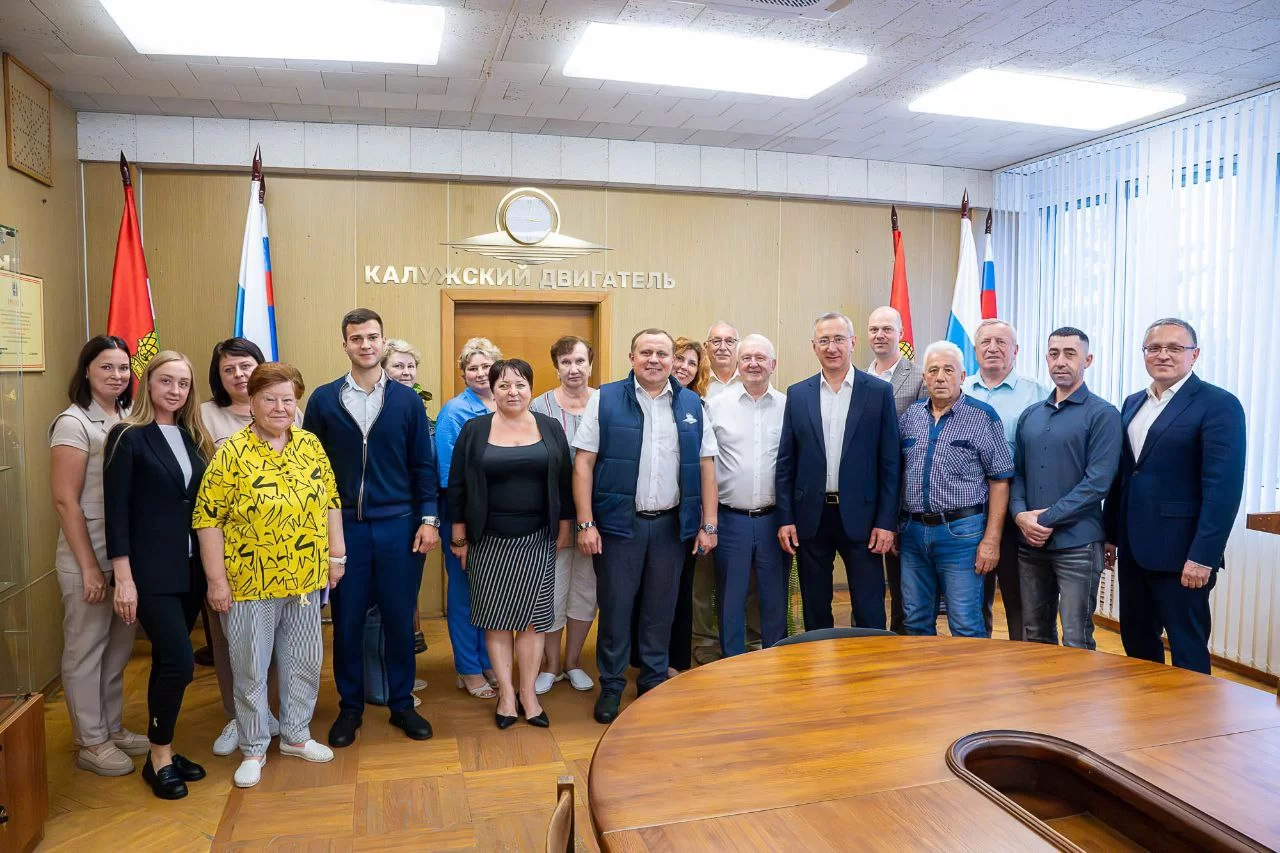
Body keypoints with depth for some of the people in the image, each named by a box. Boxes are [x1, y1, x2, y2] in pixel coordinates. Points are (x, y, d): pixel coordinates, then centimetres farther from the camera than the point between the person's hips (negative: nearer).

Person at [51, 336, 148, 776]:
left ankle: (113, 728, 31)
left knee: (118, 647, 16)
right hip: (88, 558, -6)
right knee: (85, 650, 7)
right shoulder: (74, 422, -11)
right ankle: (90, 743, 20)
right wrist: (89, 566, -15)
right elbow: (65, 500, -14)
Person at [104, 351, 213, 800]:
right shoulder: (128, 437, -8)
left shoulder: (192, 438, 10)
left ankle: (162, 751, 26)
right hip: (151, 571, -6)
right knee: (179, 662, -8)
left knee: (168, 662, 13)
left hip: (190, 568, 6)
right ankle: (159, 757, 11)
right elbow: (116, 512, -11)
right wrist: (124, 578, -15)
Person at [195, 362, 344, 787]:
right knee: (251, 668, 10)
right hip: (250, 583, -4)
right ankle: (253, 749, 28)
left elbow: (331, 501, 9)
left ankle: (296, 735, 35)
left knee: (304, 661, 16)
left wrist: (336, 553, 6)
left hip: (305, 579, 4)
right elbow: (208, 518, -11)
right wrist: (216, 580, -12)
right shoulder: (232, 453, -11)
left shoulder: (311, 445, 3)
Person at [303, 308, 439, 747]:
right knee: (347, 621, 9)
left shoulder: (407, 400, 3)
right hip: (344, 527, 0)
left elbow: (423, 464, 4)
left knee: (399, 619, 8)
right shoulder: (323, 399, 2)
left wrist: (428, 518, -3)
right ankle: (350, 707, 26)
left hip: (399, 527, 0)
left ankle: (402, 704, 24)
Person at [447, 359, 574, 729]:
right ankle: (506, 693, 17)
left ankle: (528, 692, 17)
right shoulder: (474, 430, 0)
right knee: (496, 618, 4)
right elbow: (457, 486, 2)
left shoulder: (551, 428, 3)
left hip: (537, 541, 1)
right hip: (489, 541, 0)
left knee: (533, 616, 3)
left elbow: (564, 482, 6)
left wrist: (563, 529, 4)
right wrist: (459, 536, 1)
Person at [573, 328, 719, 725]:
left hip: (671, 524, 3)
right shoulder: (605, 399, -3)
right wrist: (586, 523, -9)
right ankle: (611, 685, 23)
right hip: (618, 522, -2)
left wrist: (708, 524, 2)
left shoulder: (691, 404, 6)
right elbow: (583, 463, -5)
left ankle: (655, 681, 30)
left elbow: (706, 466, 7)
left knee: (661, 608, 13)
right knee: (615, 607, 6)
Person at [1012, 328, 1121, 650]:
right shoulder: (1030, 415, 13)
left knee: (1076, 642, -1)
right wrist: (1020, 514, -6)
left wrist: (1046, 520, -14)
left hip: (1077, 543, -5)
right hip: (1030, 542, 5)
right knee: (1034, 636, 14)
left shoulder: (1102, 415, -4)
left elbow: (1098, 481, -13)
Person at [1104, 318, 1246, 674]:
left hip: (1180, 553, -6)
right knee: (1136, 642, 15)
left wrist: (1203, 556, -19)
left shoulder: (1218, 404, -9)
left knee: (1187, 649, 4)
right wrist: (1111, 535, 12)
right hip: (1133, 549, 7)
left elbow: (1223, 487, -15)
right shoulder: (1133, 403, 12)